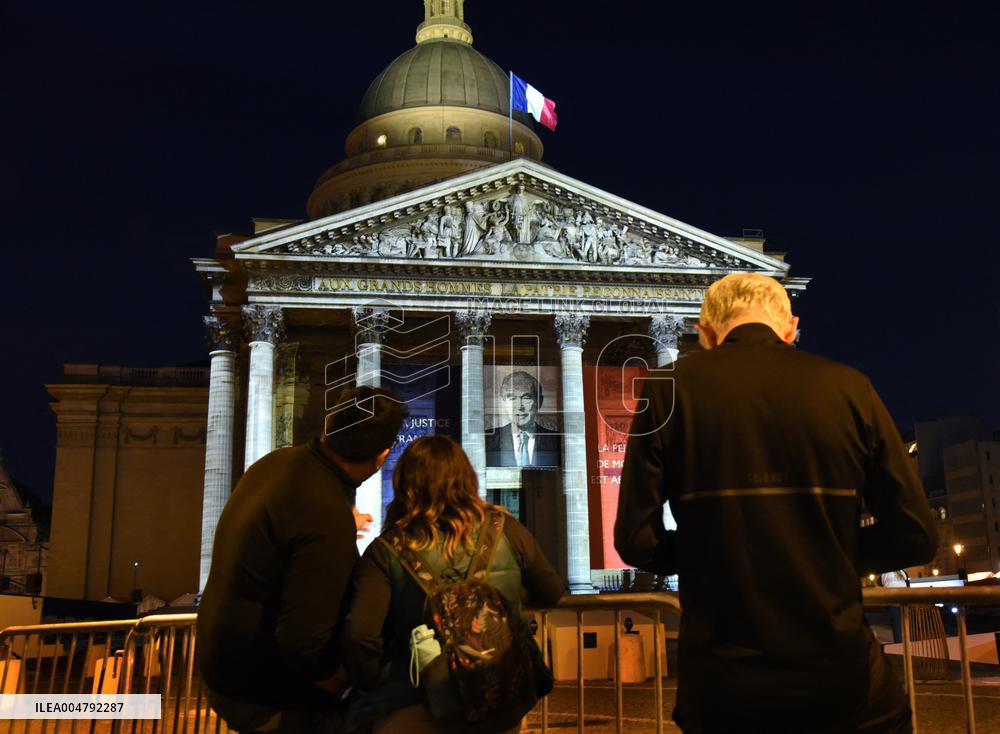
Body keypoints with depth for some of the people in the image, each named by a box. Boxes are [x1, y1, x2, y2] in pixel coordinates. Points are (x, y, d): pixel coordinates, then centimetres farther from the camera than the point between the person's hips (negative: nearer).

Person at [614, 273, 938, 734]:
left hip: (721, 684, 0)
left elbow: (636, 540, -6)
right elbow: (916, 535, 0)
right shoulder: (848, 386, -1)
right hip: (840, 678, 1)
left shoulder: (672, 388, -5)